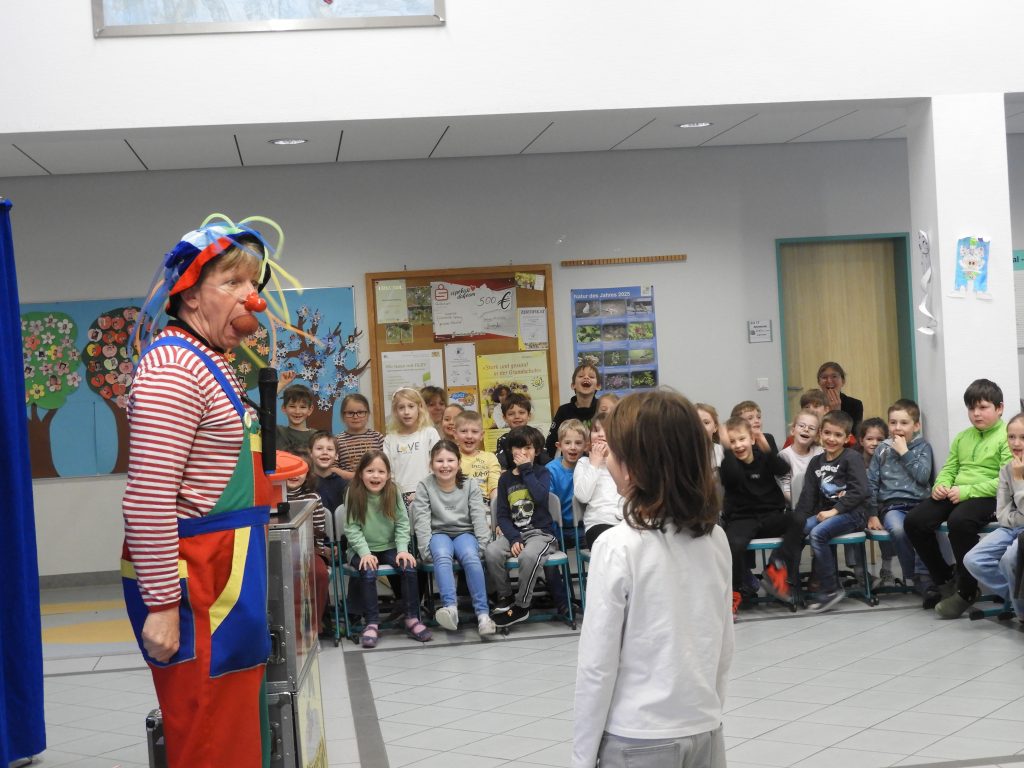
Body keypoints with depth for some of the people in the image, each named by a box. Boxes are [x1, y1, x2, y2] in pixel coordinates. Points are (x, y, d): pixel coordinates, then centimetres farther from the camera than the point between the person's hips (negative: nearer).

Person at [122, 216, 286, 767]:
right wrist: (162, 605, -24)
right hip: (191, 582, -10)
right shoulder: (173, 366, -17)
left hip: (225, 575, 10)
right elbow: (147, 499, -24)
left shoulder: (210, 364, 16)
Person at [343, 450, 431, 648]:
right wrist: (365, 553, -20)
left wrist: (403, 549, -12)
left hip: (390, 547, 2)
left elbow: (402, 523, 1)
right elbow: (352, 528, -9)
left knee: (409, 567, -23)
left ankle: (412, 619, -11)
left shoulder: (393, 492, -3)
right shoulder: (354, 494, -9)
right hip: (363, 550, -2)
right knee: (368, 573, -30)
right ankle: (372, 624, -20)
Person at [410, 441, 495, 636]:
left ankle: (482, 613, -37)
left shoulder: (470, 486, 7)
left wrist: (483, 545, -11)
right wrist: (426, 549, -16)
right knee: (442, 557, -35)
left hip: (465, 533, 0)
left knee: (471, 557, -33)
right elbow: (422, 520, -5)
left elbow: (479, 517, 1)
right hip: (439, 534, 0)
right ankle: (450, 608, -50)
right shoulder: (424, 486, 3)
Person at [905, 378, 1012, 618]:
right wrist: (940, 485, -6)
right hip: (955, 495, 7)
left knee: (959, 521, -37)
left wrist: (967, 491, -22)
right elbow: (949, 468, 19)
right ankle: (945, 578, 9)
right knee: (914, 521, -11)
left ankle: (967, 590, -16)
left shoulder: (1007, 437, -6)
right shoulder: (962, 437, 17)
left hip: (988, 497, -7)